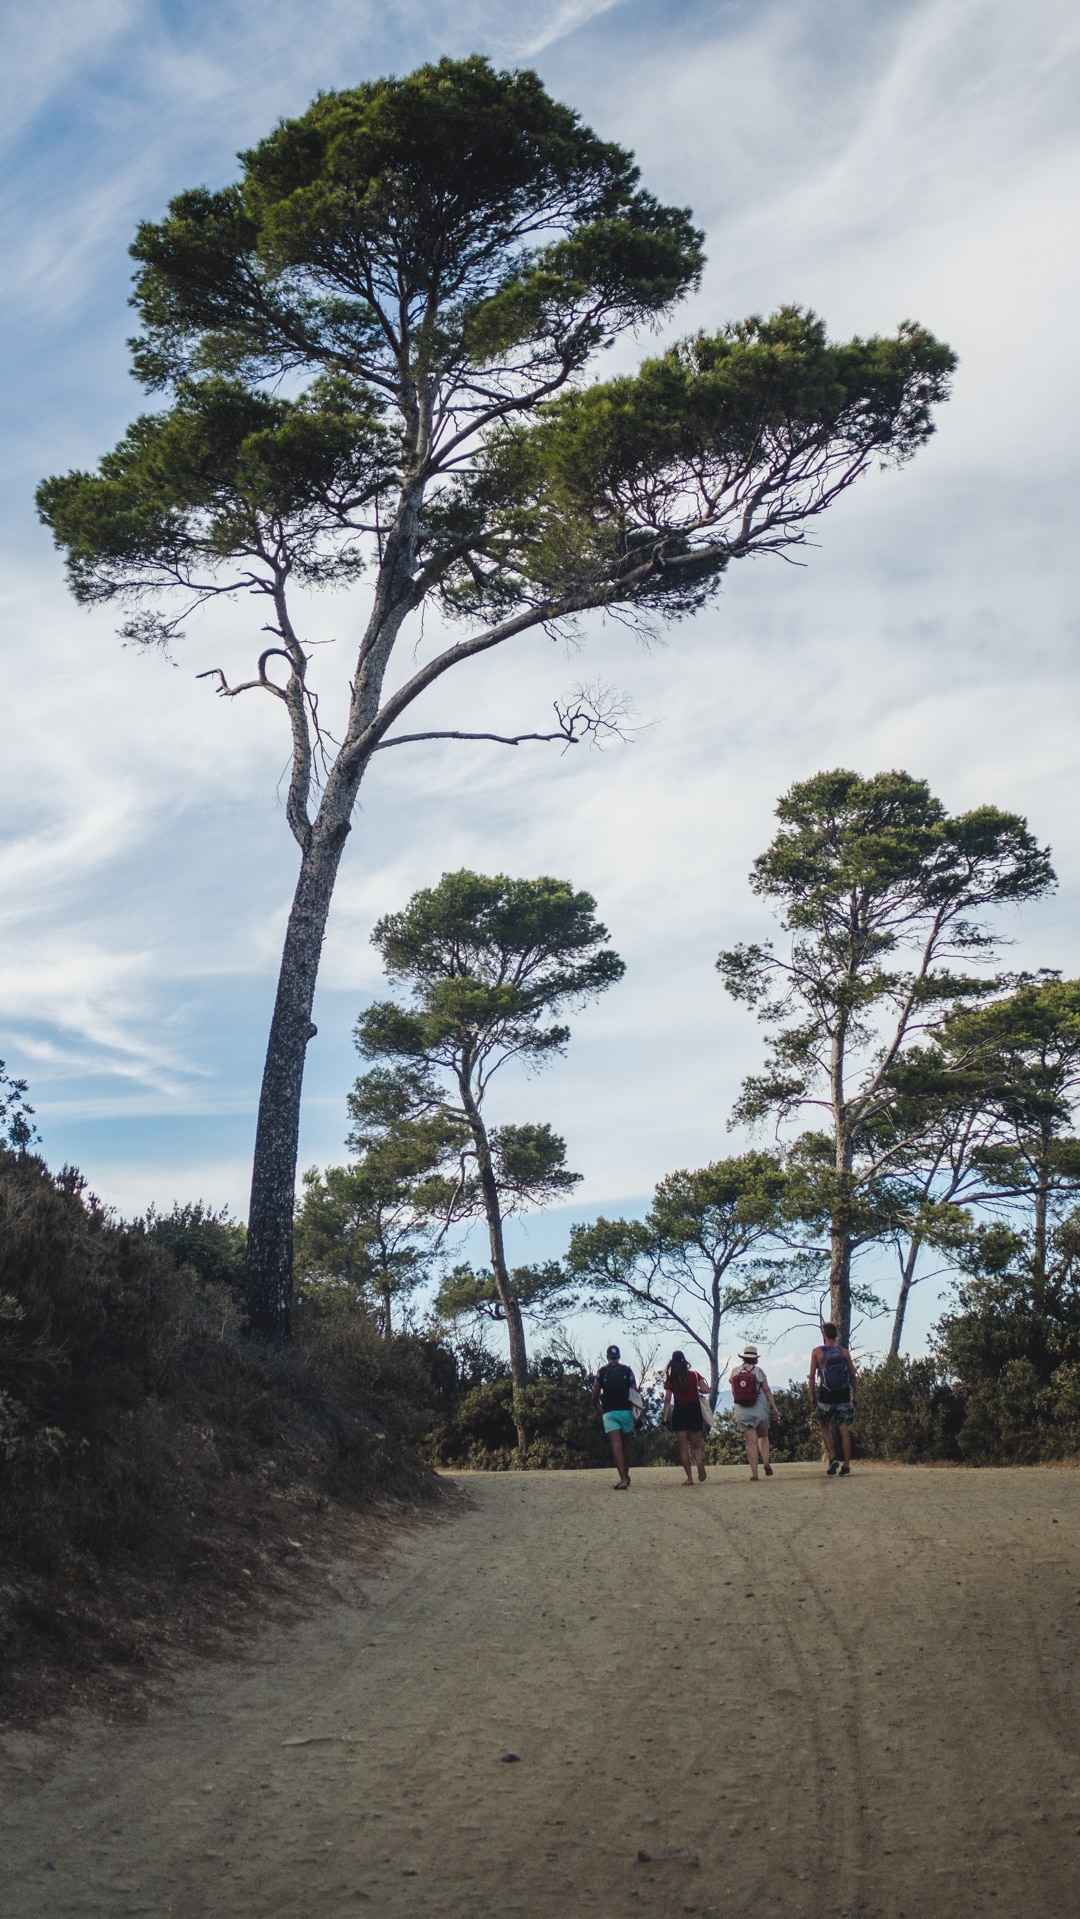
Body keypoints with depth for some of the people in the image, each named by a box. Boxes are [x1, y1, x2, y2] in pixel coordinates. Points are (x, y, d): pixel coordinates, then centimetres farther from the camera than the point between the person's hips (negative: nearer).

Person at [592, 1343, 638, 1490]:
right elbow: (634, 1391, 0)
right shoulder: (626, 1370, 5)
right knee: (626, 1444, 16)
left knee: (616, 1444, -8)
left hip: (609, 1412, -1)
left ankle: (623, 1480, -19)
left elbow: (596, 1393, 2)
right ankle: (626, 1476, 28)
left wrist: (595, 1407, 20)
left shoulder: (602, 1371, 3)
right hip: (626, 1410, 1)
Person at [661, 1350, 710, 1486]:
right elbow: (706, 1390, -9)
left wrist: (665, 1419, -3)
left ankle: (689, 1477, 2)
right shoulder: (694, 1375, 1)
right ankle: (700, 1462, -24)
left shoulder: (670, 1379, 0)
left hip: (679, 1412, -1)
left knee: (683, 1447, 8)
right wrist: (697, 1390, 13)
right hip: (694, 1412, 1)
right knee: (696, 1446, 10)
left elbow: (667, 1399, -5)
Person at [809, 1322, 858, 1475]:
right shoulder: (844, 1352, 4)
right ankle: (846, 1466, -1)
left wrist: (812, 1395, 5)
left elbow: (812, 1376, -3)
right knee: (844, 1430, 2)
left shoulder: (817, 1352, -1)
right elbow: (853, 1376, 4)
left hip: (826, 1395, -1)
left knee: (825, 1428, 15)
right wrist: (854, 1396, 12)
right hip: (843, 1395, 1)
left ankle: (832, 1457, -3)